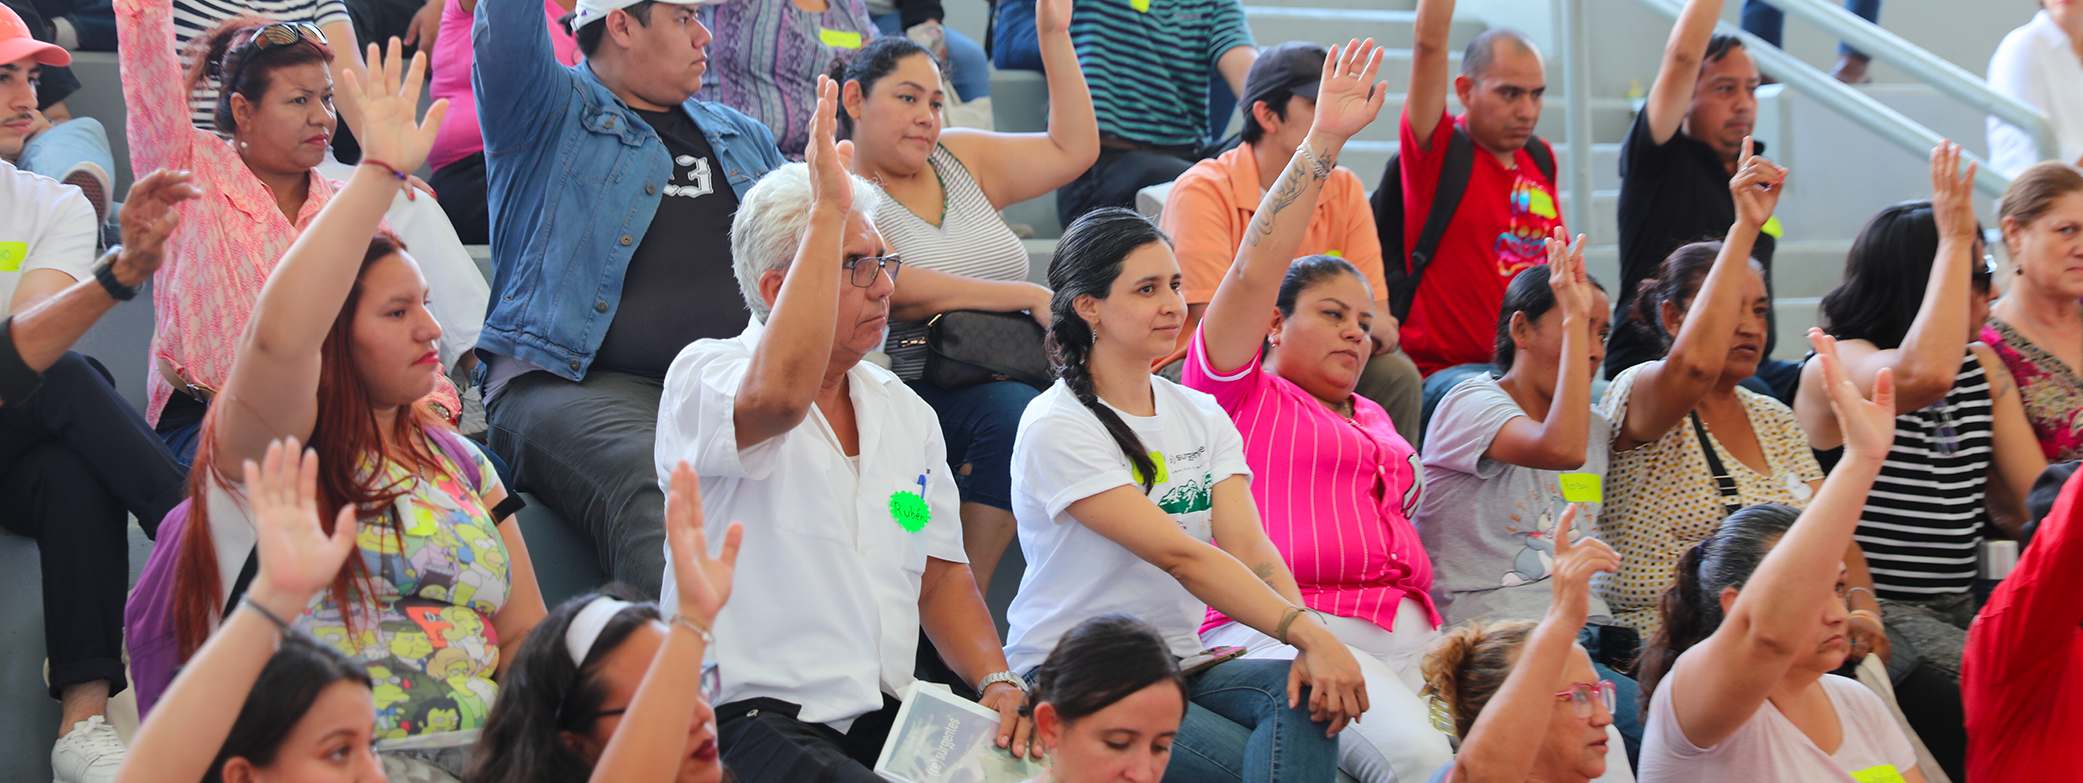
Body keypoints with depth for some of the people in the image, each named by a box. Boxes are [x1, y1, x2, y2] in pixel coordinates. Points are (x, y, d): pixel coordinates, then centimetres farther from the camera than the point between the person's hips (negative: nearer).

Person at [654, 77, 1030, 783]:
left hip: (885, 723, 7)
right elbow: (779, 394, -29)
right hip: (751, 719, -7)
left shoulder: (905, 412, 18)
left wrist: (998, 683, 1)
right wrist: (829, 210, -25)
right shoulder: (702, 375, -5)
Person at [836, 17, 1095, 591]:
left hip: (984, 384, 6)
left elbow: (1072, 150, 19)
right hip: (902, 388, -6)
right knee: (1013, 408, -35)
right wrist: (1030, 298, -15)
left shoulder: (960, 160, 20)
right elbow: (895, 290, -16)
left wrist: (1056, 37, 14)